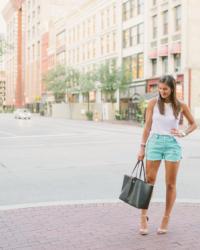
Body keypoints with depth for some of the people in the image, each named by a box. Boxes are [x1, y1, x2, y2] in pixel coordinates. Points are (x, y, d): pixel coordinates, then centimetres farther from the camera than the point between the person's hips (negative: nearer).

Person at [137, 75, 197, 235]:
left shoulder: (180, 105, 0)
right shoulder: (153, 103, -1)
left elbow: (194, 124, 11)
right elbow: (147, 126, 2)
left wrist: (183, 133, -7)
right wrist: (142, 147, 0)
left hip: (173, 144, 0)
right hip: (155, 142, 0)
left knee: (171, 184, 4)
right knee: (149, 181, 1)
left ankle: (166, 219, 16)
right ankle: (144, 216, 12)